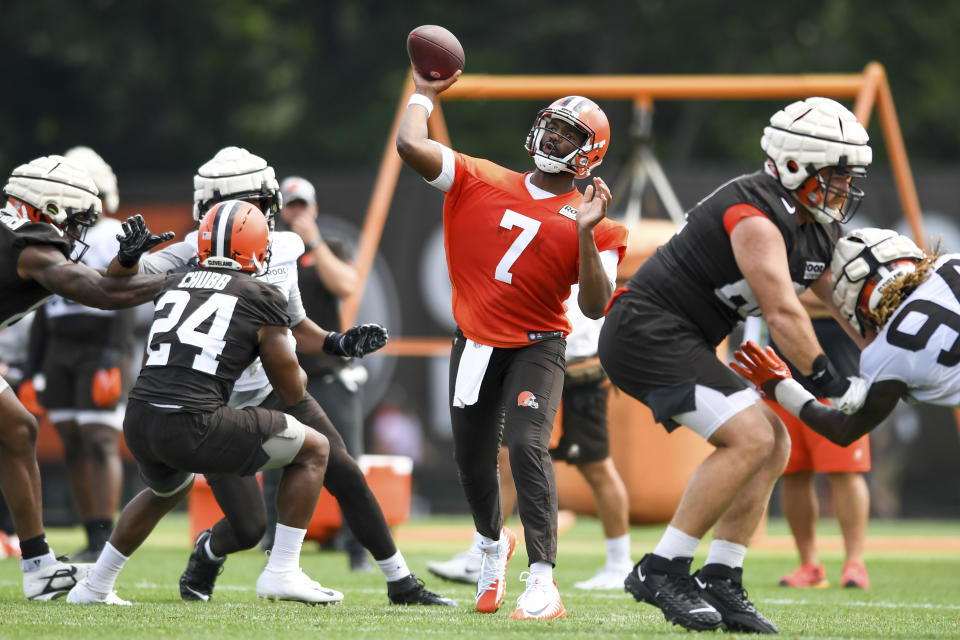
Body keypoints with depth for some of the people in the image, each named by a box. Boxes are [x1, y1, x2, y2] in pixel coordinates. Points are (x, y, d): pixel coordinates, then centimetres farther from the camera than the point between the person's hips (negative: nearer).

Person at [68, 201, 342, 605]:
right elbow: (293, 392, 9)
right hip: (192, 427, -6)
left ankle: (95, 587, 42)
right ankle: (282, 573, 6)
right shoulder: (263, 299, 3)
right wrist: (288, 355, 29)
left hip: (138, 421, 6)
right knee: (314, 449, 12)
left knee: (169, 487, 40)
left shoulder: (173, 285, 17)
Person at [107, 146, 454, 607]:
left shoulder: (282, 251, 0)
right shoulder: (197, 253, -15)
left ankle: (401, 584, 6)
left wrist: (340, 344, -1)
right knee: (249, 526, -10)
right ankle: (206, 555, 28)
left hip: (276, 391, 4)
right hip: (218, 409, -4)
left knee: (346, 476, -6)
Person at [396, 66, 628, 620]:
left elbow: (595, 307, -16)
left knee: (527, 445, -24)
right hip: (476, 344, 3)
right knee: (473, 460, 12)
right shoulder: (480, 182, -1)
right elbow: (411, 146, -11)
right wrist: (424, 95, 4)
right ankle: (493, 544, 45)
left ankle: (543, 582, -26)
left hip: (537, 346, -3)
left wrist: (586, 235, -25)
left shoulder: (593, 225, -6)